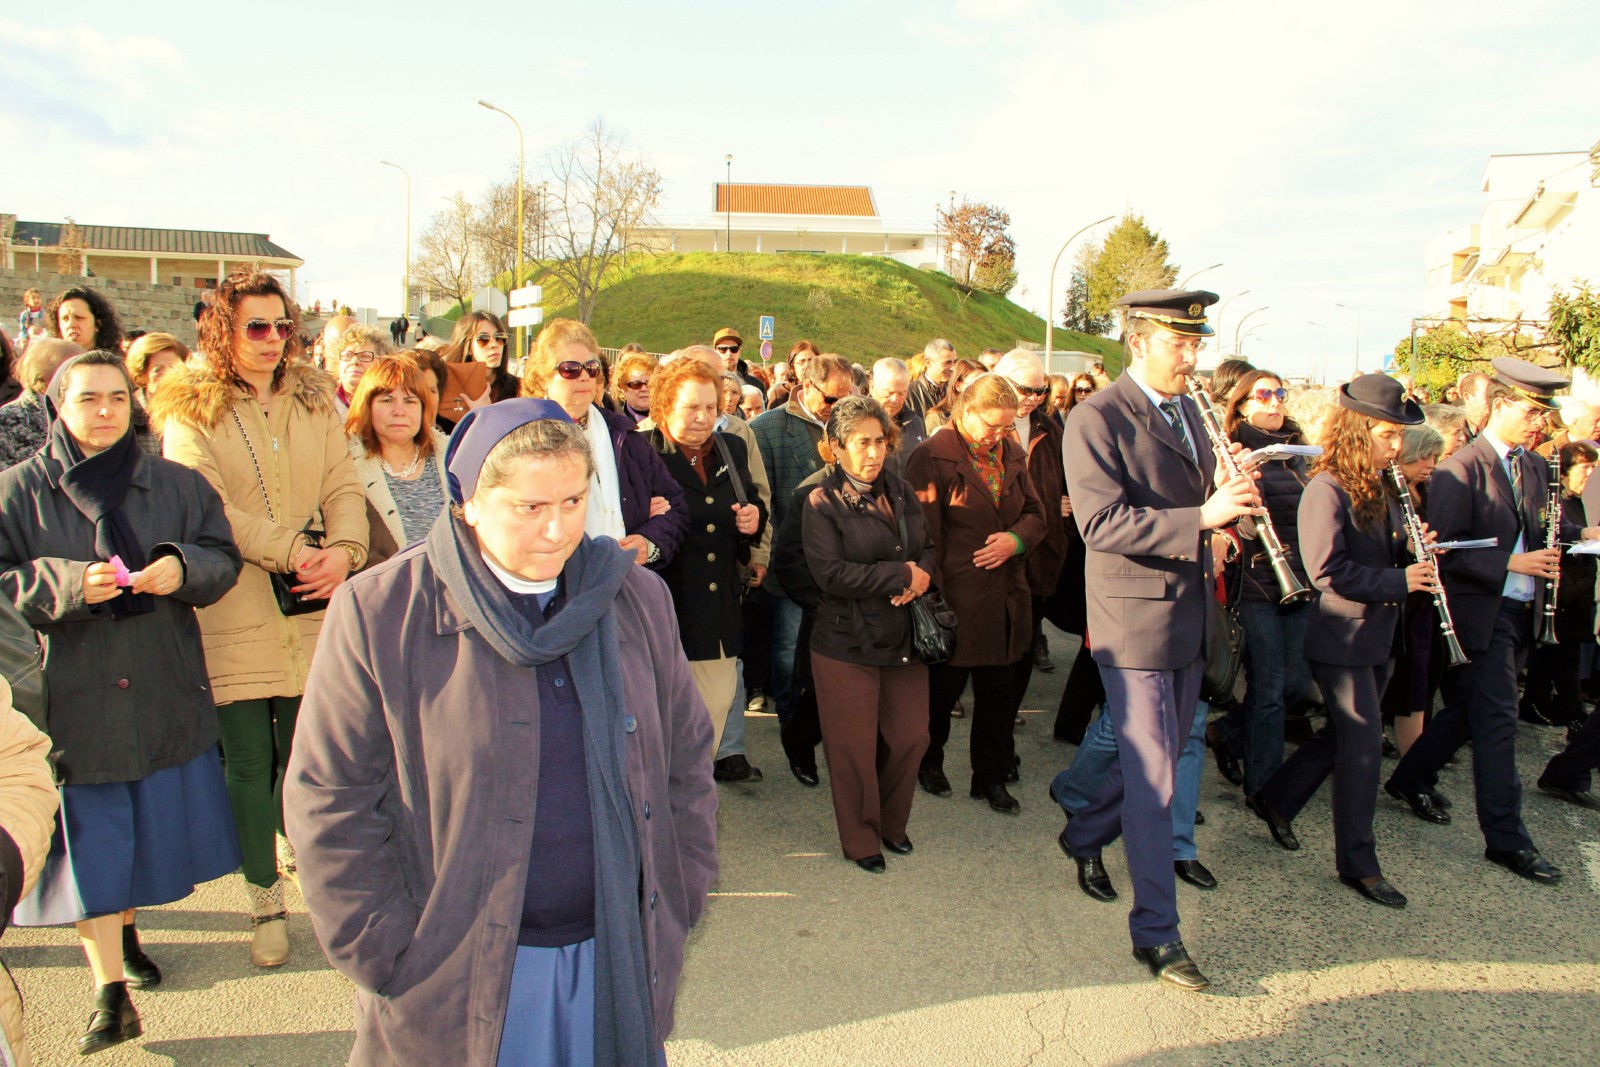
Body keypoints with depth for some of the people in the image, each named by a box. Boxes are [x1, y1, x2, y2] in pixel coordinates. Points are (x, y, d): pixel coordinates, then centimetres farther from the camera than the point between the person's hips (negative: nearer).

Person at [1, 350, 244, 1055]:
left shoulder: (176, 485, 5)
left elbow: (223, 558, 5)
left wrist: (183, 568, -17)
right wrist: (68, 583, -22)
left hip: (163, 696, 3)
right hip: (72, 699, -2)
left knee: (154, 829, 15)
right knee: (90, 839, 1)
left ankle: (125, 929, 42)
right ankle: (111, 991, 9)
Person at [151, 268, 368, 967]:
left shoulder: (314, 401, 12)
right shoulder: (190, 413, 0)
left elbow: (344, 488, 5)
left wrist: (343, 551, -14)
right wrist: (290, 551, -19)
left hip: (311, 609, 3)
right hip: (235, 615, -3)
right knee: (248, 764, 3)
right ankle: (265, 902, 18)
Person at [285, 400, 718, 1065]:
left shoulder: (637, 599, 1)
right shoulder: (380, 612, -10)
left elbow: (686, 759, 8)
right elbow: (330, 800, -8)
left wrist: (678, 906, 5)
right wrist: (389, 957, -9)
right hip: (457, 976, -3)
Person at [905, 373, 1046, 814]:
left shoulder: (1012, 454, 9)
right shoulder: (932, 455, -11)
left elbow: (1034, 512, 15)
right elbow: (923, 530, -12)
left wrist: (1016, 539, -7)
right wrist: (932, 591, -15)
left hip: (1006, 594, 6)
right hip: (955, 595, -5)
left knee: (999, 690, 12)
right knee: (943, 686, 11)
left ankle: (991, 776, 27)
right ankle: (928, 762, 34)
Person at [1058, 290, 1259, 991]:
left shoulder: (1186, 411, 12)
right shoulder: (1096, 419, -14)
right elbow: (1102, 524, -23)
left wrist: (1232, 501, -2)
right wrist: (1202, 515, -30)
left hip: (1188, 613, 8)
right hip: (1135, 617, -8)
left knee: (1161, 756, 20)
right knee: (1152, 776, -2)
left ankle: (1085, 837, 43)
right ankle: (1156, 932, 9)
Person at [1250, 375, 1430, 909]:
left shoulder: (1378, 489, 11)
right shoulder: (1327, 490, -17)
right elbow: (1328, 570, -23)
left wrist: (1415, 554, -2)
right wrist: (1399, 581, -22)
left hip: (1377, 636, 9)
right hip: (1342, 639, -9)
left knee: (1344, 734, 17)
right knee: (1363, 746, -2)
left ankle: (1275, 801, 35)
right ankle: (1358, 862, 10)